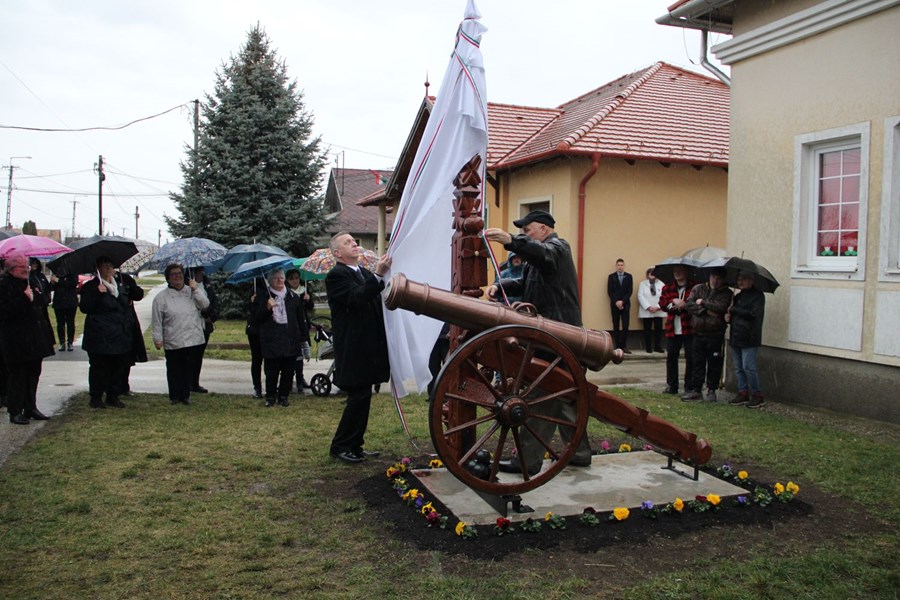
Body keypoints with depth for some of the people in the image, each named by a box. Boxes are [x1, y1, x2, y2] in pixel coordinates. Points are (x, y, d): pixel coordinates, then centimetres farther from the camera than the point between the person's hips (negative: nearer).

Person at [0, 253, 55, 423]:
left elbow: (40, 305, 27)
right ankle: (15, 412, 8)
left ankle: (30, 408, 21)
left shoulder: (30, 283, 16)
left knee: (33, 374, 12)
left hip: (34, 339, 8)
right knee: (17, 376, -1)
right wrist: (24, 299, -22)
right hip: (16, 342, -8)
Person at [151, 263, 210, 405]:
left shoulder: (192, 292, 10)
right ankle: (175, 396, 18)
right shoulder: (161, 297, 2)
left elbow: (205, 304, -3)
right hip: (173, 342, -2)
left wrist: (195, 289, -8)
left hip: (193, 339, 2)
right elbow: (157, 321, 2)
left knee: (189, 369, 8)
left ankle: (185, 395, 20)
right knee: (174, 370, 5)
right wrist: (158, 339, -3)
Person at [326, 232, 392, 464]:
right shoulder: (336, 275, -11)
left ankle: (355, 446, 22)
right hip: (353, 349, -9)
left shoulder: (364, 273, 16)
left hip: (367, 347, 9)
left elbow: (374, 301, 18)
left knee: (362, 398, 13)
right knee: (358, 397, -6)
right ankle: (340, 447, 6)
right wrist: (378, 275, -32)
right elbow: (357, 298, -25)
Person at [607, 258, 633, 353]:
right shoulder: (611, 276, 5)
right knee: (616, 327, 1)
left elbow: (630, 291, 0)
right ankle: (618, 347, 3)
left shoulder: (629, 276, 7)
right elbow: (609, 291, 0)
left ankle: (623, 346, 1)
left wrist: (622, 301, -11)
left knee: (625, 326, -5)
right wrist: (616, 302, -11)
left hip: (625, 304, 0)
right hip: (614, 305, 0)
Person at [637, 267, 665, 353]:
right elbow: (640, 296, -4)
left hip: (658, 312, 1)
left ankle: (658, 347, 10)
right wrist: (648, 307, -14)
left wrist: (657, 307, -13)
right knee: (647, 330, 3)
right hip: (646, 312, -1)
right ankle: (648, 348, 9)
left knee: (659, 329, 1)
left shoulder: (661, 284, 6)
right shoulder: (643, 284, 6)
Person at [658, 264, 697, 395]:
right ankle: (671, 386, 16)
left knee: (691, 357, -1)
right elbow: (662, 303, 2)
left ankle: (689, 388, 9)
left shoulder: (695, 286, -1)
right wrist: (673, 301, -14)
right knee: (671, 356, 7)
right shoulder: (667, 288, 11)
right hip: (673, 328, 4)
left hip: (689, 328, -4)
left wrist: (685, 304, -19)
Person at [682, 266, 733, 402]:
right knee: (698, 362, 7)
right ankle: (696, 390, 14)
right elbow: (688, 304, -4)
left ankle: (711, 390, 16)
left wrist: (702, 302, -7)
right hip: (699, 332, 2)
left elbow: (720, 307, -16)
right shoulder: (698, 288, 9)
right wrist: (706, 311, -12)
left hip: (716, 334, -2)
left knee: (714, 363, 4)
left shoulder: (726, 293, 2)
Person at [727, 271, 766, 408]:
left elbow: (754, 314, -19)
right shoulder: (738, 296, 19)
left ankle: (757, 396, 0)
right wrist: (728, 316, 5)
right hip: (736, 337, 8)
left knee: (748, 367, -10)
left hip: (749, 338, -8)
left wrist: (734, 310, -12)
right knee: (738, 368, 10)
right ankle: (743, 393, 18)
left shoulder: (757, 296, -6)